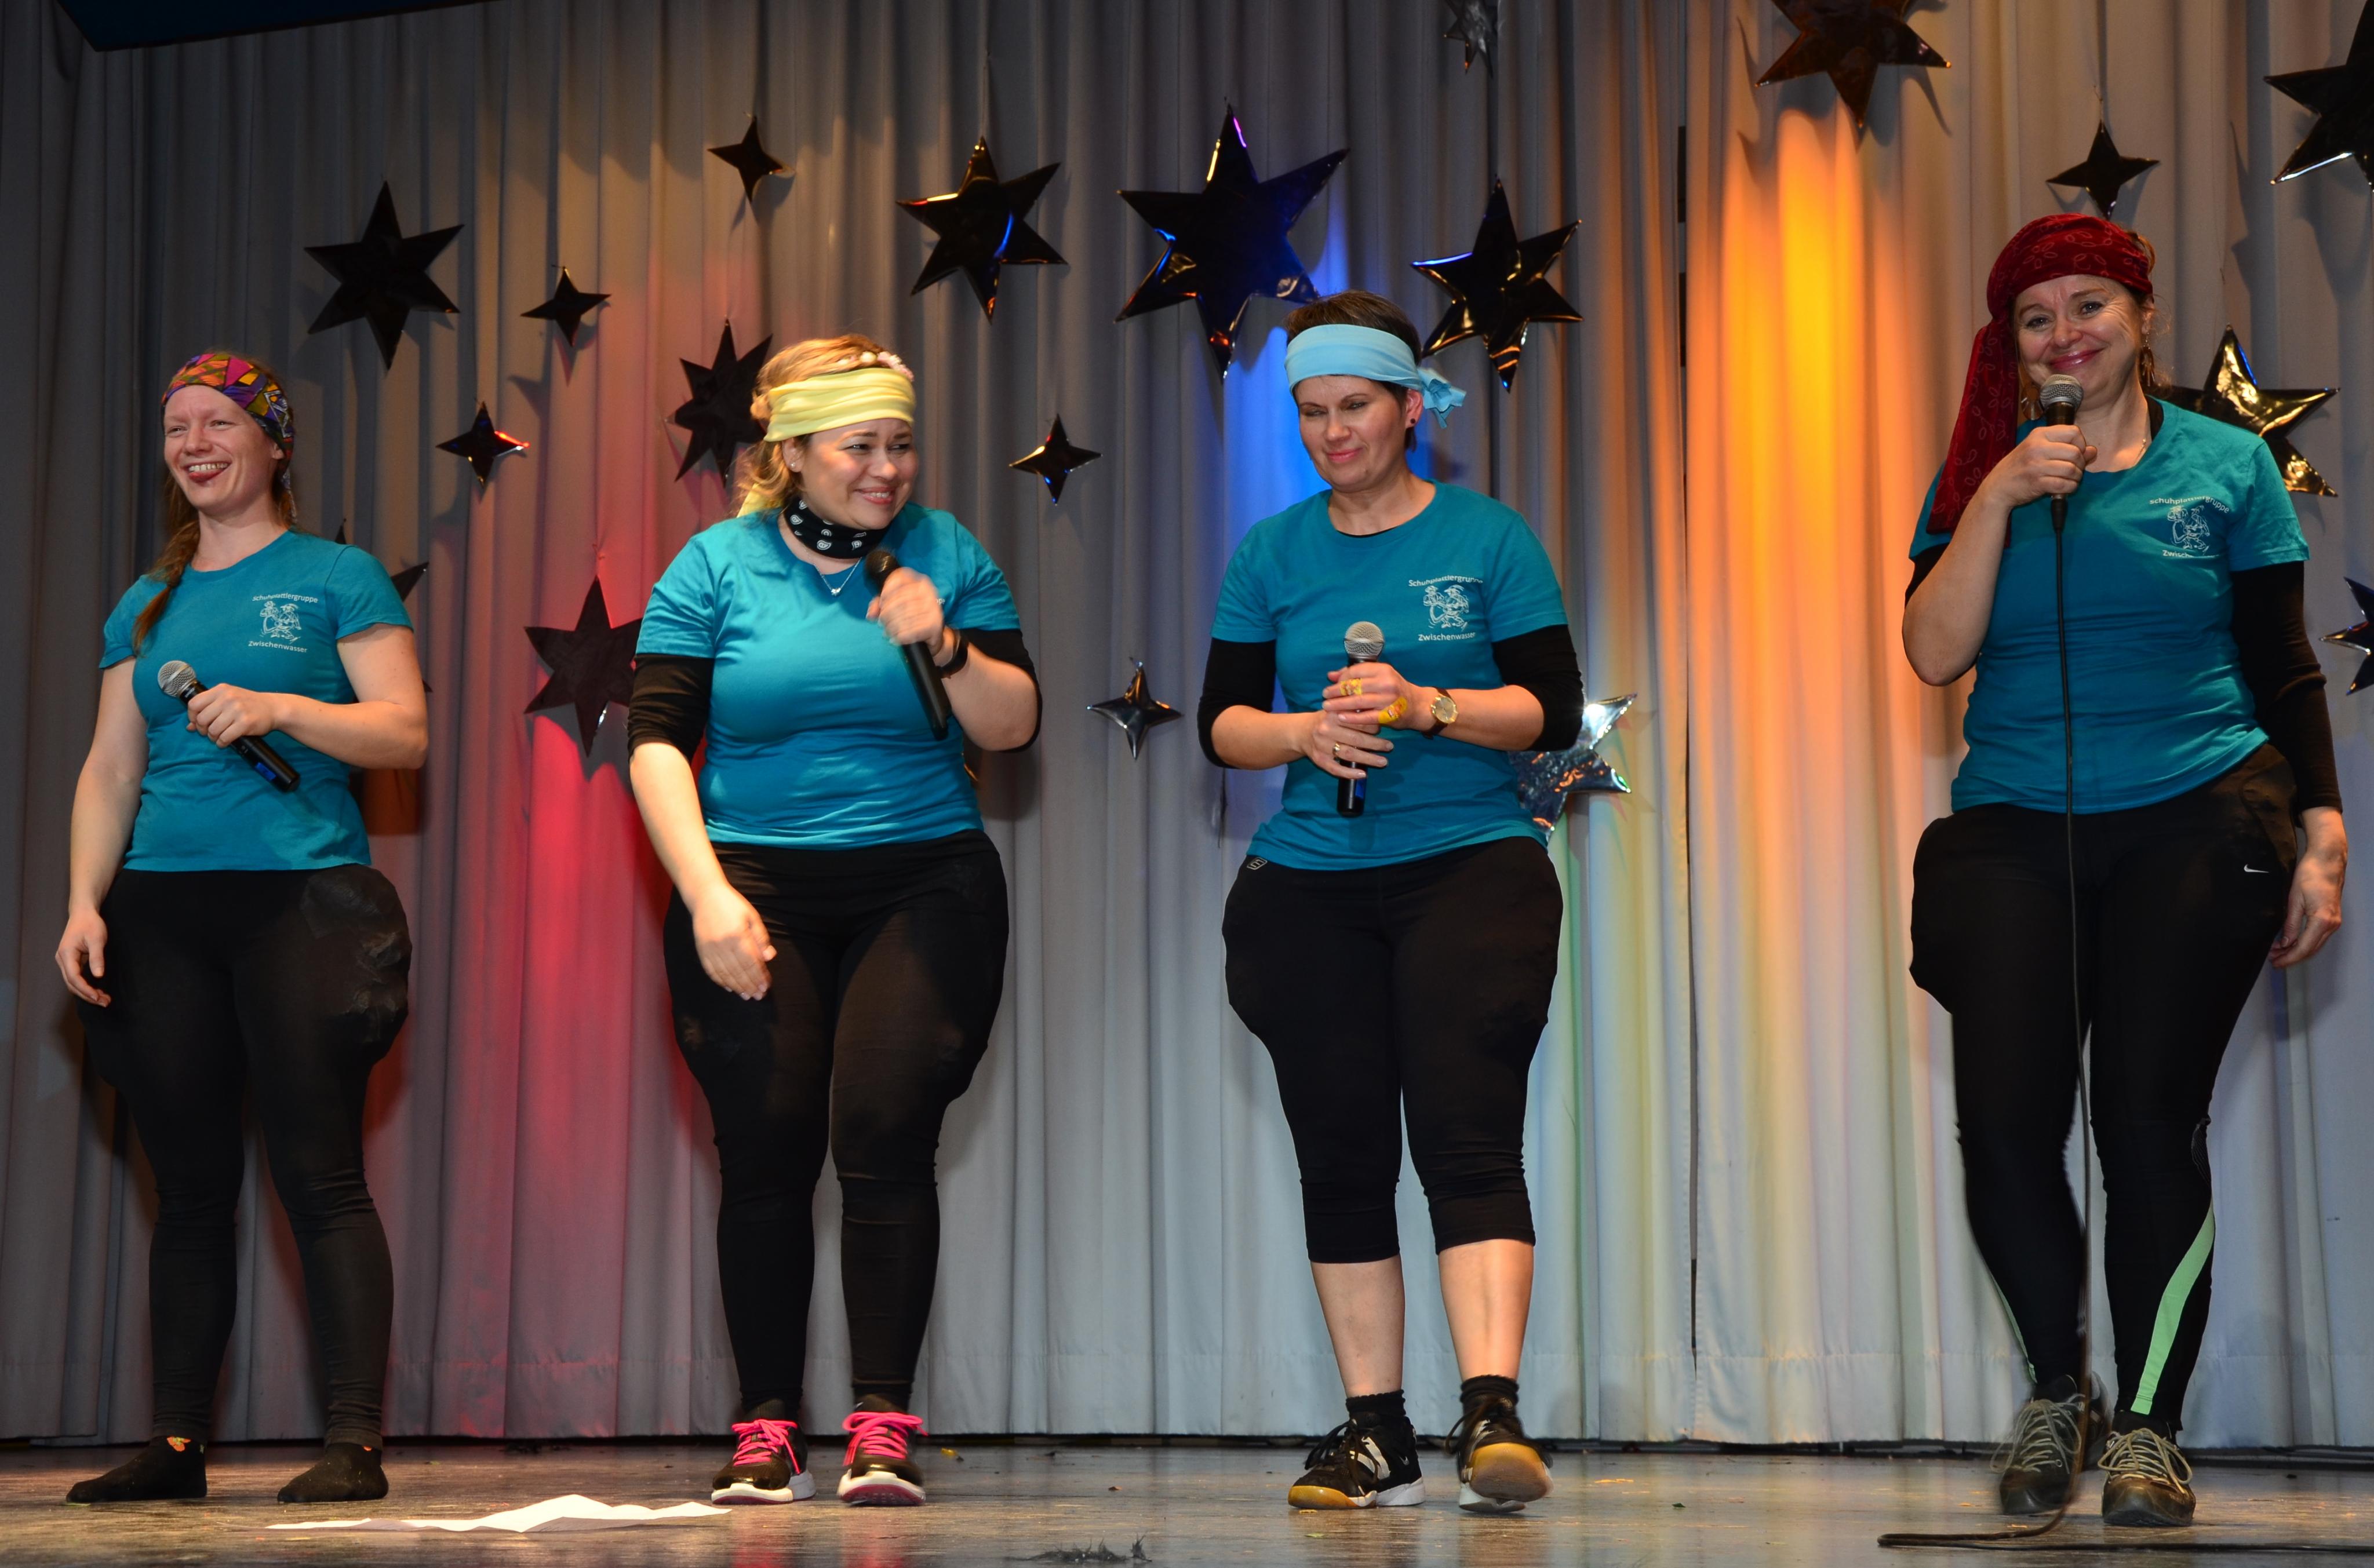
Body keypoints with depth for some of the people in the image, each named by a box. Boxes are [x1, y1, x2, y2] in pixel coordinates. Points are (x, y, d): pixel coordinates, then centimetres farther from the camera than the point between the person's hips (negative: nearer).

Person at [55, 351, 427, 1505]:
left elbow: (406, 732, -3)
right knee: (189, 1186, 7)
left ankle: (353, 1443, -5)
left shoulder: (336, 578, 6)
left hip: (300, 899, -5)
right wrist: (84, 902, 4)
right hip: (161, 911, 5)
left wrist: (276, 706, -15)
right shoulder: (147, 604, 19)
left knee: (320, 1178, -8)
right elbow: (109, 771, 16)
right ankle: (175, 1444, 12)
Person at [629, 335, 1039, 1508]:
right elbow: (655, 742, -2)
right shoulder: (716, 567, 3)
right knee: (766, 1150, -3)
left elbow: (1014, 726, 5)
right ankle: (767, 1429, 7)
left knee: (884, 1130, -12)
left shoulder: (947, 555, 6)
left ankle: (882, 1423, -6)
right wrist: (707, 894, -12)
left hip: (922, 884, 0)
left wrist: (945, 648, -14)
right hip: (756, 887, 0)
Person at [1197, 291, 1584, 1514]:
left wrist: (1427, 706, -17)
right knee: (1340, 1153, 3)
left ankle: (1491, 1413, -18)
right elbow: (1220, 722, 9)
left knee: (1467, 1131, -15)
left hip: (1472, 868, -3)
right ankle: (1374, 1432, 10)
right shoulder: (1272, 553, 11)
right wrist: (1303, 732, -12)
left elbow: (1553, 709, -1)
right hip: (1308, 883, 3)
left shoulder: (1489, 539, 3)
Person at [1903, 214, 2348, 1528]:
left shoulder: (2227, 466, 7)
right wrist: (1999, 499, -11)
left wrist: (2321, 834, 0)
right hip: (2014, 831, 2)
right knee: (2006, 1118, -8)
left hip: (2195, 824, -1)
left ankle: (2148, 1423, 9)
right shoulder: (1981, 475, 10)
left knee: (2151, 1120, -6)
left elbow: (2284, 667, 8)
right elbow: (1934, 654, -2)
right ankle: (2055, 1392, 14)